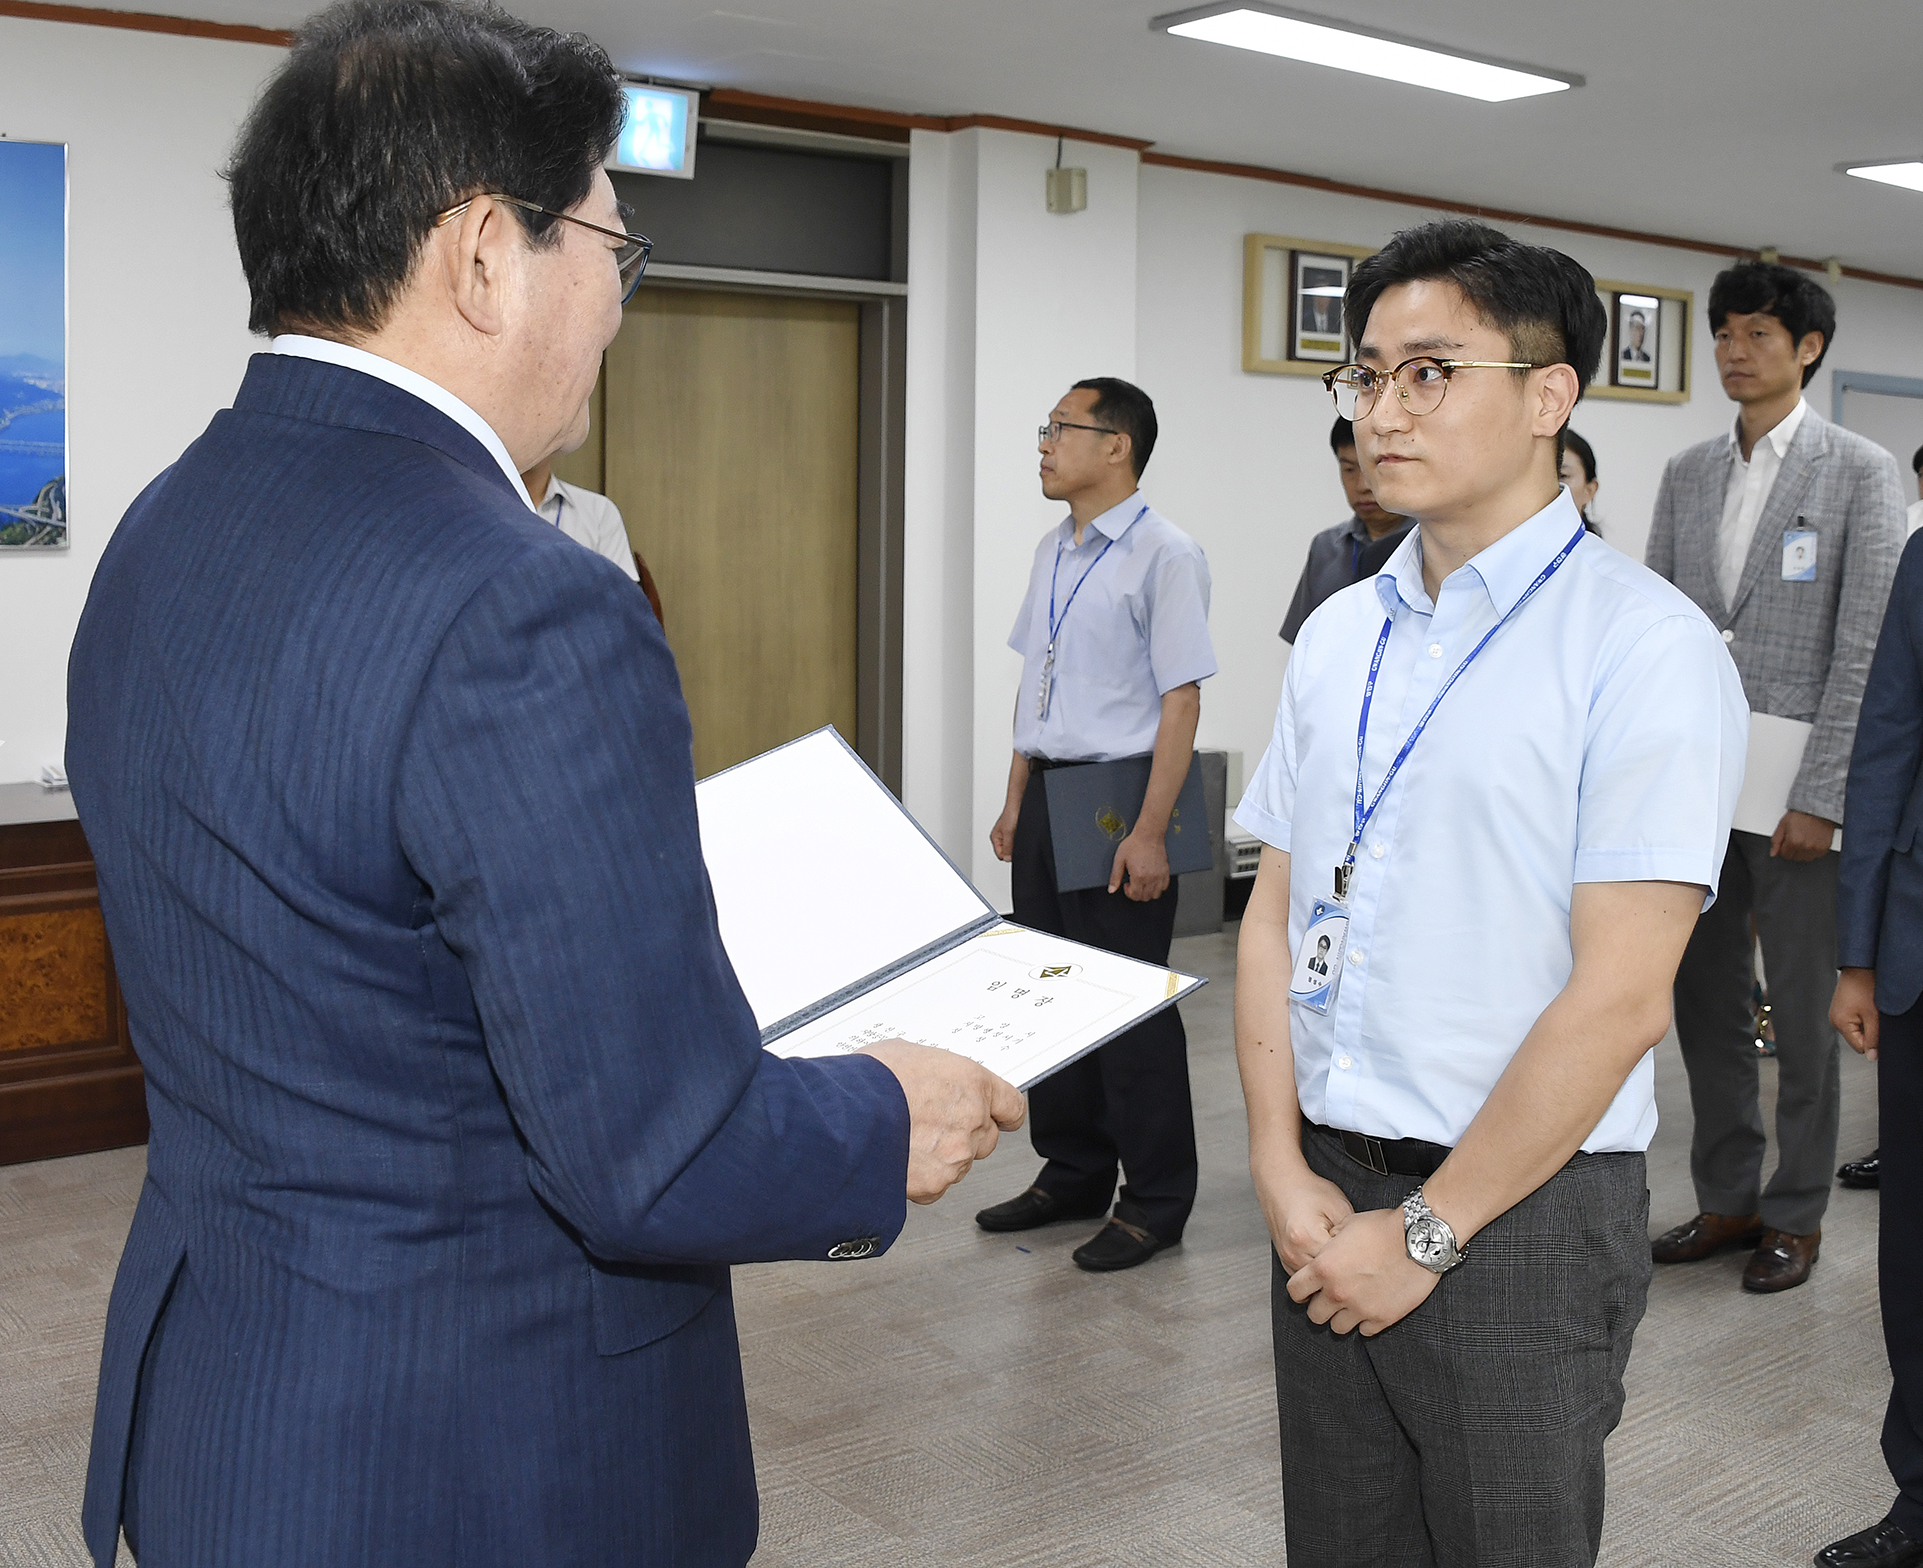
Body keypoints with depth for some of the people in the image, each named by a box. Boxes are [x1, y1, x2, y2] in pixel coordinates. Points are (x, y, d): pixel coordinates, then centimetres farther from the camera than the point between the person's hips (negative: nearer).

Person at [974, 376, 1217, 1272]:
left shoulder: (1163, 556, -14)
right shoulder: (1053, 552, 11)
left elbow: (1181, 700, -17)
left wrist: (1150, 832, -20)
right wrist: (1016, 800, 15)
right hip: (1047, 793, 8)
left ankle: (1155, 1201, 17)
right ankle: (1072, 1174, 33)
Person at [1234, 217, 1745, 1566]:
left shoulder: (1646, 647, -13)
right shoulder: (1340, 634, 7)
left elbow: (1618, 999, -17)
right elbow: (1274, 914, 8)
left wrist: (1428, 1231, -13)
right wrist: (1285, 1170, -3)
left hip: (1521, 1214, -5)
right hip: (1329, 1201, 5)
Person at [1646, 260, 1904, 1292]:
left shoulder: (1860, 471, -4)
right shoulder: (1686, 474, 11)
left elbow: (1865, 649, -10)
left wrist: (1818, 798, -15)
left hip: (1793, 790, -5)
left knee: (1801, 1012, 4)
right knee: (1706, 1002, 12)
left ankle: (1797, 1214, 18)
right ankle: (1727, 1197, 26)